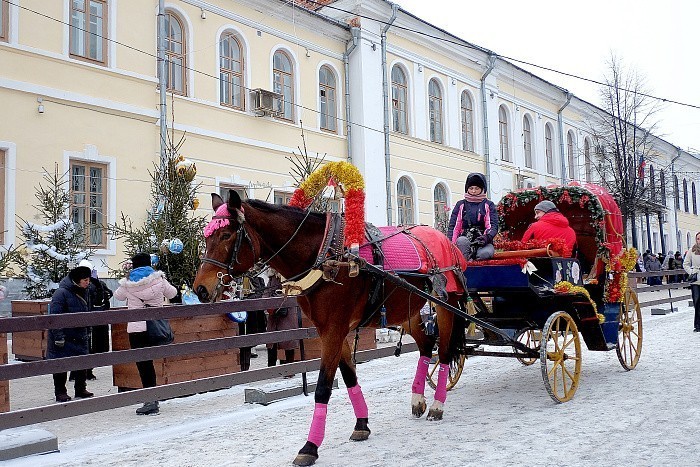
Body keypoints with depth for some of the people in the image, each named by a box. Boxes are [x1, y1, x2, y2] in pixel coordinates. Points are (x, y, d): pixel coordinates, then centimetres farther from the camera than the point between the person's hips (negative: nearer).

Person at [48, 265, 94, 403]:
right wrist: (59, 337, -22)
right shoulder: (61, 293, -18)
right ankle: (60, 392, 13)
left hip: (80, 336, 7)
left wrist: (86, 332, 15)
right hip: (64, 337, -7)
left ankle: (80, 389, 23)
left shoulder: (84, 292, 7)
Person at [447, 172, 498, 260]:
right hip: (465, 240, 1)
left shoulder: (488, 205, 14)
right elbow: (453, 226, 9)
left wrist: (487, 237, -21)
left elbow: (493, 225, 3)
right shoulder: (461, 205, 16)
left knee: (486, 253, -35)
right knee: (461, 240, -36)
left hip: (483, 241, 0)